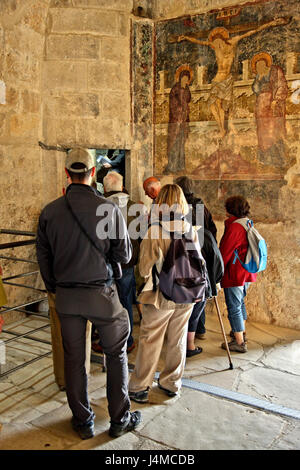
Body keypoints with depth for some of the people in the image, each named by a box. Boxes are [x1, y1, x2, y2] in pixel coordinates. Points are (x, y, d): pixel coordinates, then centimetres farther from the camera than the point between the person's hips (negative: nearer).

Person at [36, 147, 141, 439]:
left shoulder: (49, 212, -5)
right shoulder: (109, 209, -14)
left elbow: (43, 257, 4)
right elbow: (124, 255, -8)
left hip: (66, 296, 3)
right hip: (101, 294, -2)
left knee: (74, 358, 15)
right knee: (116, 354, 15)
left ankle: (83, 421, 30)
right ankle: (119, 419, 25)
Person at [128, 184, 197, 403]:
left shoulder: (154, 232, -17)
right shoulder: (191, 231, -3)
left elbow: (145, 270, -11)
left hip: (160, 295, -4)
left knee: (149, 342, 8)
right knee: (178, 341, 15)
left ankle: (139, 388, 18)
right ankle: (172, 383, 30)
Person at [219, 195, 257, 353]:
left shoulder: (234, 226, -19)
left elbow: (225, 253, -18)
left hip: (234, 273, -9)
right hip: (246, 273, 10)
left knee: (234, 307, 0)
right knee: (240, 302, 26)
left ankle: (240, 343, 8)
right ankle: (242, 331, 43)